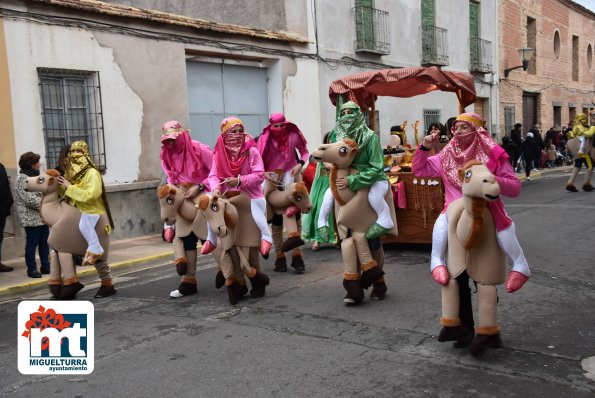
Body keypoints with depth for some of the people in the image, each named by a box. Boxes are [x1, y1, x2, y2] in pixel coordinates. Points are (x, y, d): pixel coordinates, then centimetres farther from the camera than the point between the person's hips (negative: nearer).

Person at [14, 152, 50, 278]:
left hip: (42, 216, 9)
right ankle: (32, 269, 6)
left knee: (44, 242, 10)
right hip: (31, 218, -8)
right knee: (32, 243, -2)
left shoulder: (35, 176, 17)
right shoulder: (23, 179, -12)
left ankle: (45, 266, 17)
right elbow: (29, 199, -21)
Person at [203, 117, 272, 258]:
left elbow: (259, 175, -14)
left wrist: (239, 181, -26)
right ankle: (212, 239, 16)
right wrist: (216, 188, -26)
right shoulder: (219, 153, 2)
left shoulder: (251, 151, -8)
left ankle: (266, 238, -3)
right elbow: (213, 175, -3)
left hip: (251, 195, -4)